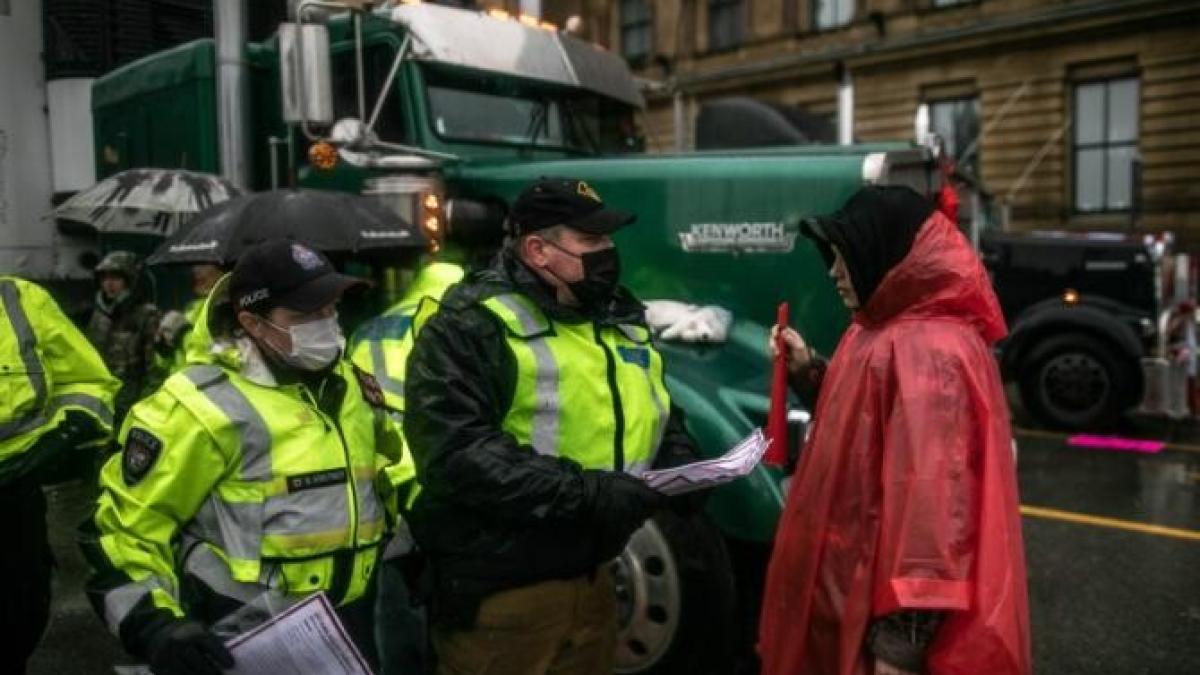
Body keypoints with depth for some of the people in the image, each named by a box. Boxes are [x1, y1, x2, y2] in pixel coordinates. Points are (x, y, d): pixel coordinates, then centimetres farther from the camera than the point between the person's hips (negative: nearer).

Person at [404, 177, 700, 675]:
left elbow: (655, 416, 21)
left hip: (591, 574, 8)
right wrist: (585, 492, -27)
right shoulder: (470, 327, -16)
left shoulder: (619, 317, 9)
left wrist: (680, 463, -1)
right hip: (503, 587, -7)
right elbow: (457, 453, -26)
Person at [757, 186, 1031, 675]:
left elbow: (930, 498, -28)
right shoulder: (885, 332, 8)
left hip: (885, 593, -10)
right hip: (863, 574, 10)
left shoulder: (926, 351, -24)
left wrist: (904, 635, -26)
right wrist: (808, 371, 5)